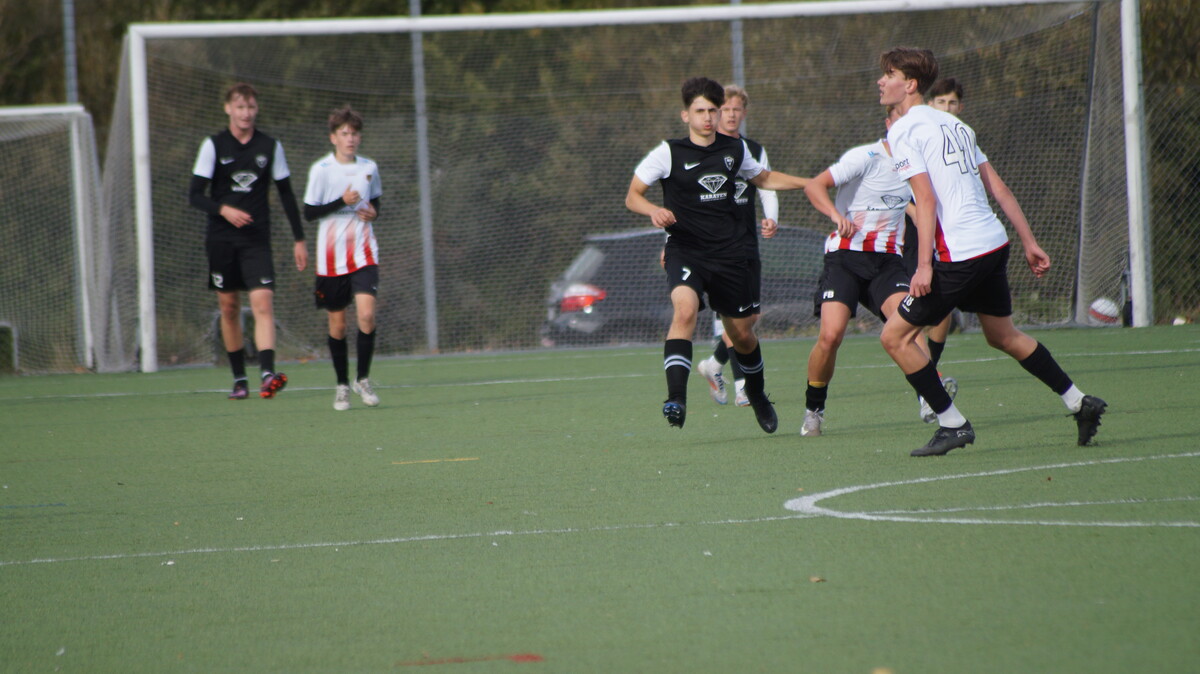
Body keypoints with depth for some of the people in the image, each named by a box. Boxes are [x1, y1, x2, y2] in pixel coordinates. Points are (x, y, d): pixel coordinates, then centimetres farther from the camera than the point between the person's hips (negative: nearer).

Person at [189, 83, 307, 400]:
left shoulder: (270, 146, 5)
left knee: (263, 302, -16)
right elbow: (195, 194, -2)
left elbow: (286, 194, 11)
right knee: (229, 308, 5)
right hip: (221, 239, 0)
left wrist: (299, 239, 8)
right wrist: (223, 210, -21)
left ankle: (268, 374, -27)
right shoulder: (214, 145, 0)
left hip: (257, 240, 0)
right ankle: (239, 379, 16)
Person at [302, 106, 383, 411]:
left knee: (367, 314, -15)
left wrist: (373, 212, 0)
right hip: (331, 257, -2)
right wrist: (342, 202, -18)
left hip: (364, 254, 2)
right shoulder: (321, 169, -5)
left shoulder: (369, 168, 6)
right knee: (337, 322, 4)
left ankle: (363, 378, 1)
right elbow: (309, 212, -6)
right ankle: (342, 385, 19)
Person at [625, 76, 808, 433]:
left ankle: (757, 395, 39)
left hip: (730, 253, 4)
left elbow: (762, 178, 29)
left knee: (742, 333, 11)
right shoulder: (669, 153, -4)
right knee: (685, 307, -31)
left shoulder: (735, 150, 8)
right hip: (685, 252, -4)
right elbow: (632, 196, 1)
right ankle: (676, 397, -37)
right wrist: (654, 211, -20)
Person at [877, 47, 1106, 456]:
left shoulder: (903, 131, -6)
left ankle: (952, 424, 0)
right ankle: (1080, 403, 25)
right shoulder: (954, 125, 18)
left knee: (895, 337, 1)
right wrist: (1029, 243, 19)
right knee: (1003, 336, 24)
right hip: (994, 245, 8)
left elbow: (926, 200, -16)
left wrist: (924, 266, -19)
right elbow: (998, 188, 17)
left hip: (959, 254, -8)